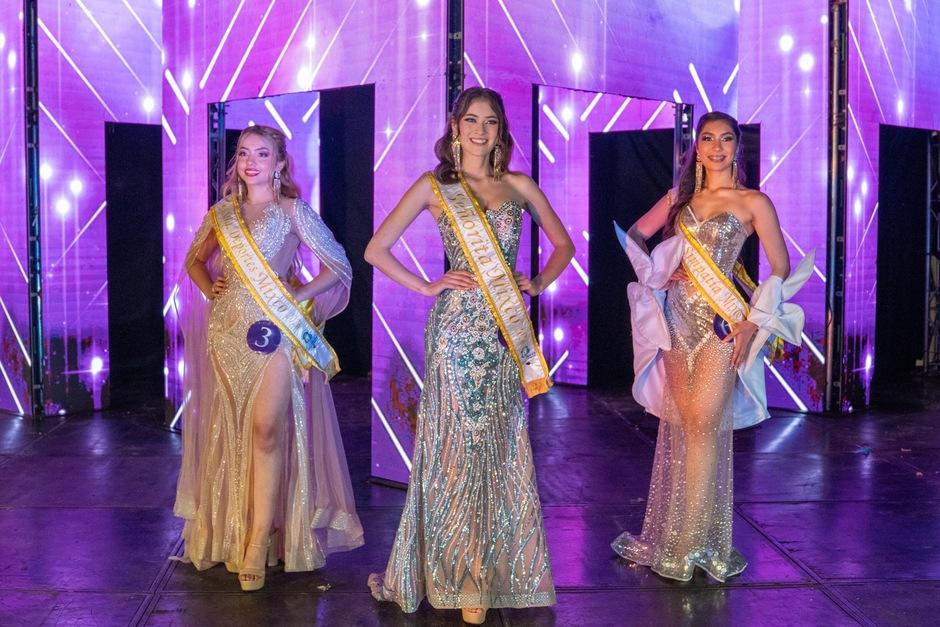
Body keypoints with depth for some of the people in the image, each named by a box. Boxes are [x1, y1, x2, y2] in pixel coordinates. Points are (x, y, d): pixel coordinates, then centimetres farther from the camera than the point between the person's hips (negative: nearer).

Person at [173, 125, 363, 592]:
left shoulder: (292, 211, 1)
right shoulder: (222, 212, 12)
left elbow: (339, 266, 1)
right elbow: (195, 260, 25)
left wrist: (300, 297, -7)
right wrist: (209, 288, 6)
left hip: (276, 328, -4)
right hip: (228, 329, 4)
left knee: (266, 429, -11)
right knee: (233, 430, 8)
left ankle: (258, 546, -8)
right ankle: (230, 534, 18)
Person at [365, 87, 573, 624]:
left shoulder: (518, 186, 11)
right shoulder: (433, 186, 4)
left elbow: (563, 245, 20)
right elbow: (376, 250, 2)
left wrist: (537, 284, 4)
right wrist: (427, 287, -5)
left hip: (507, 328, 3)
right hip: (456, 327, -3)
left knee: (503, 445, 5)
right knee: (457, 444, 0)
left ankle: (499, 568, 18)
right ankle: (458, 575, 12)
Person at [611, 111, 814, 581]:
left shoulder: (752, 202, 0)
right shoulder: (679, 197, 12)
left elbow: (781, 269, -1)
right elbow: (634, 237, 21)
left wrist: (753, 322, -9)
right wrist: (657, 273, 6)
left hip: (722, 322, -4)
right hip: (679, 318, 4)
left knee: (705, 425, -8)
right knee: (681, 424, 6)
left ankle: (692, 544, 0)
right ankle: (677, 538, 15)